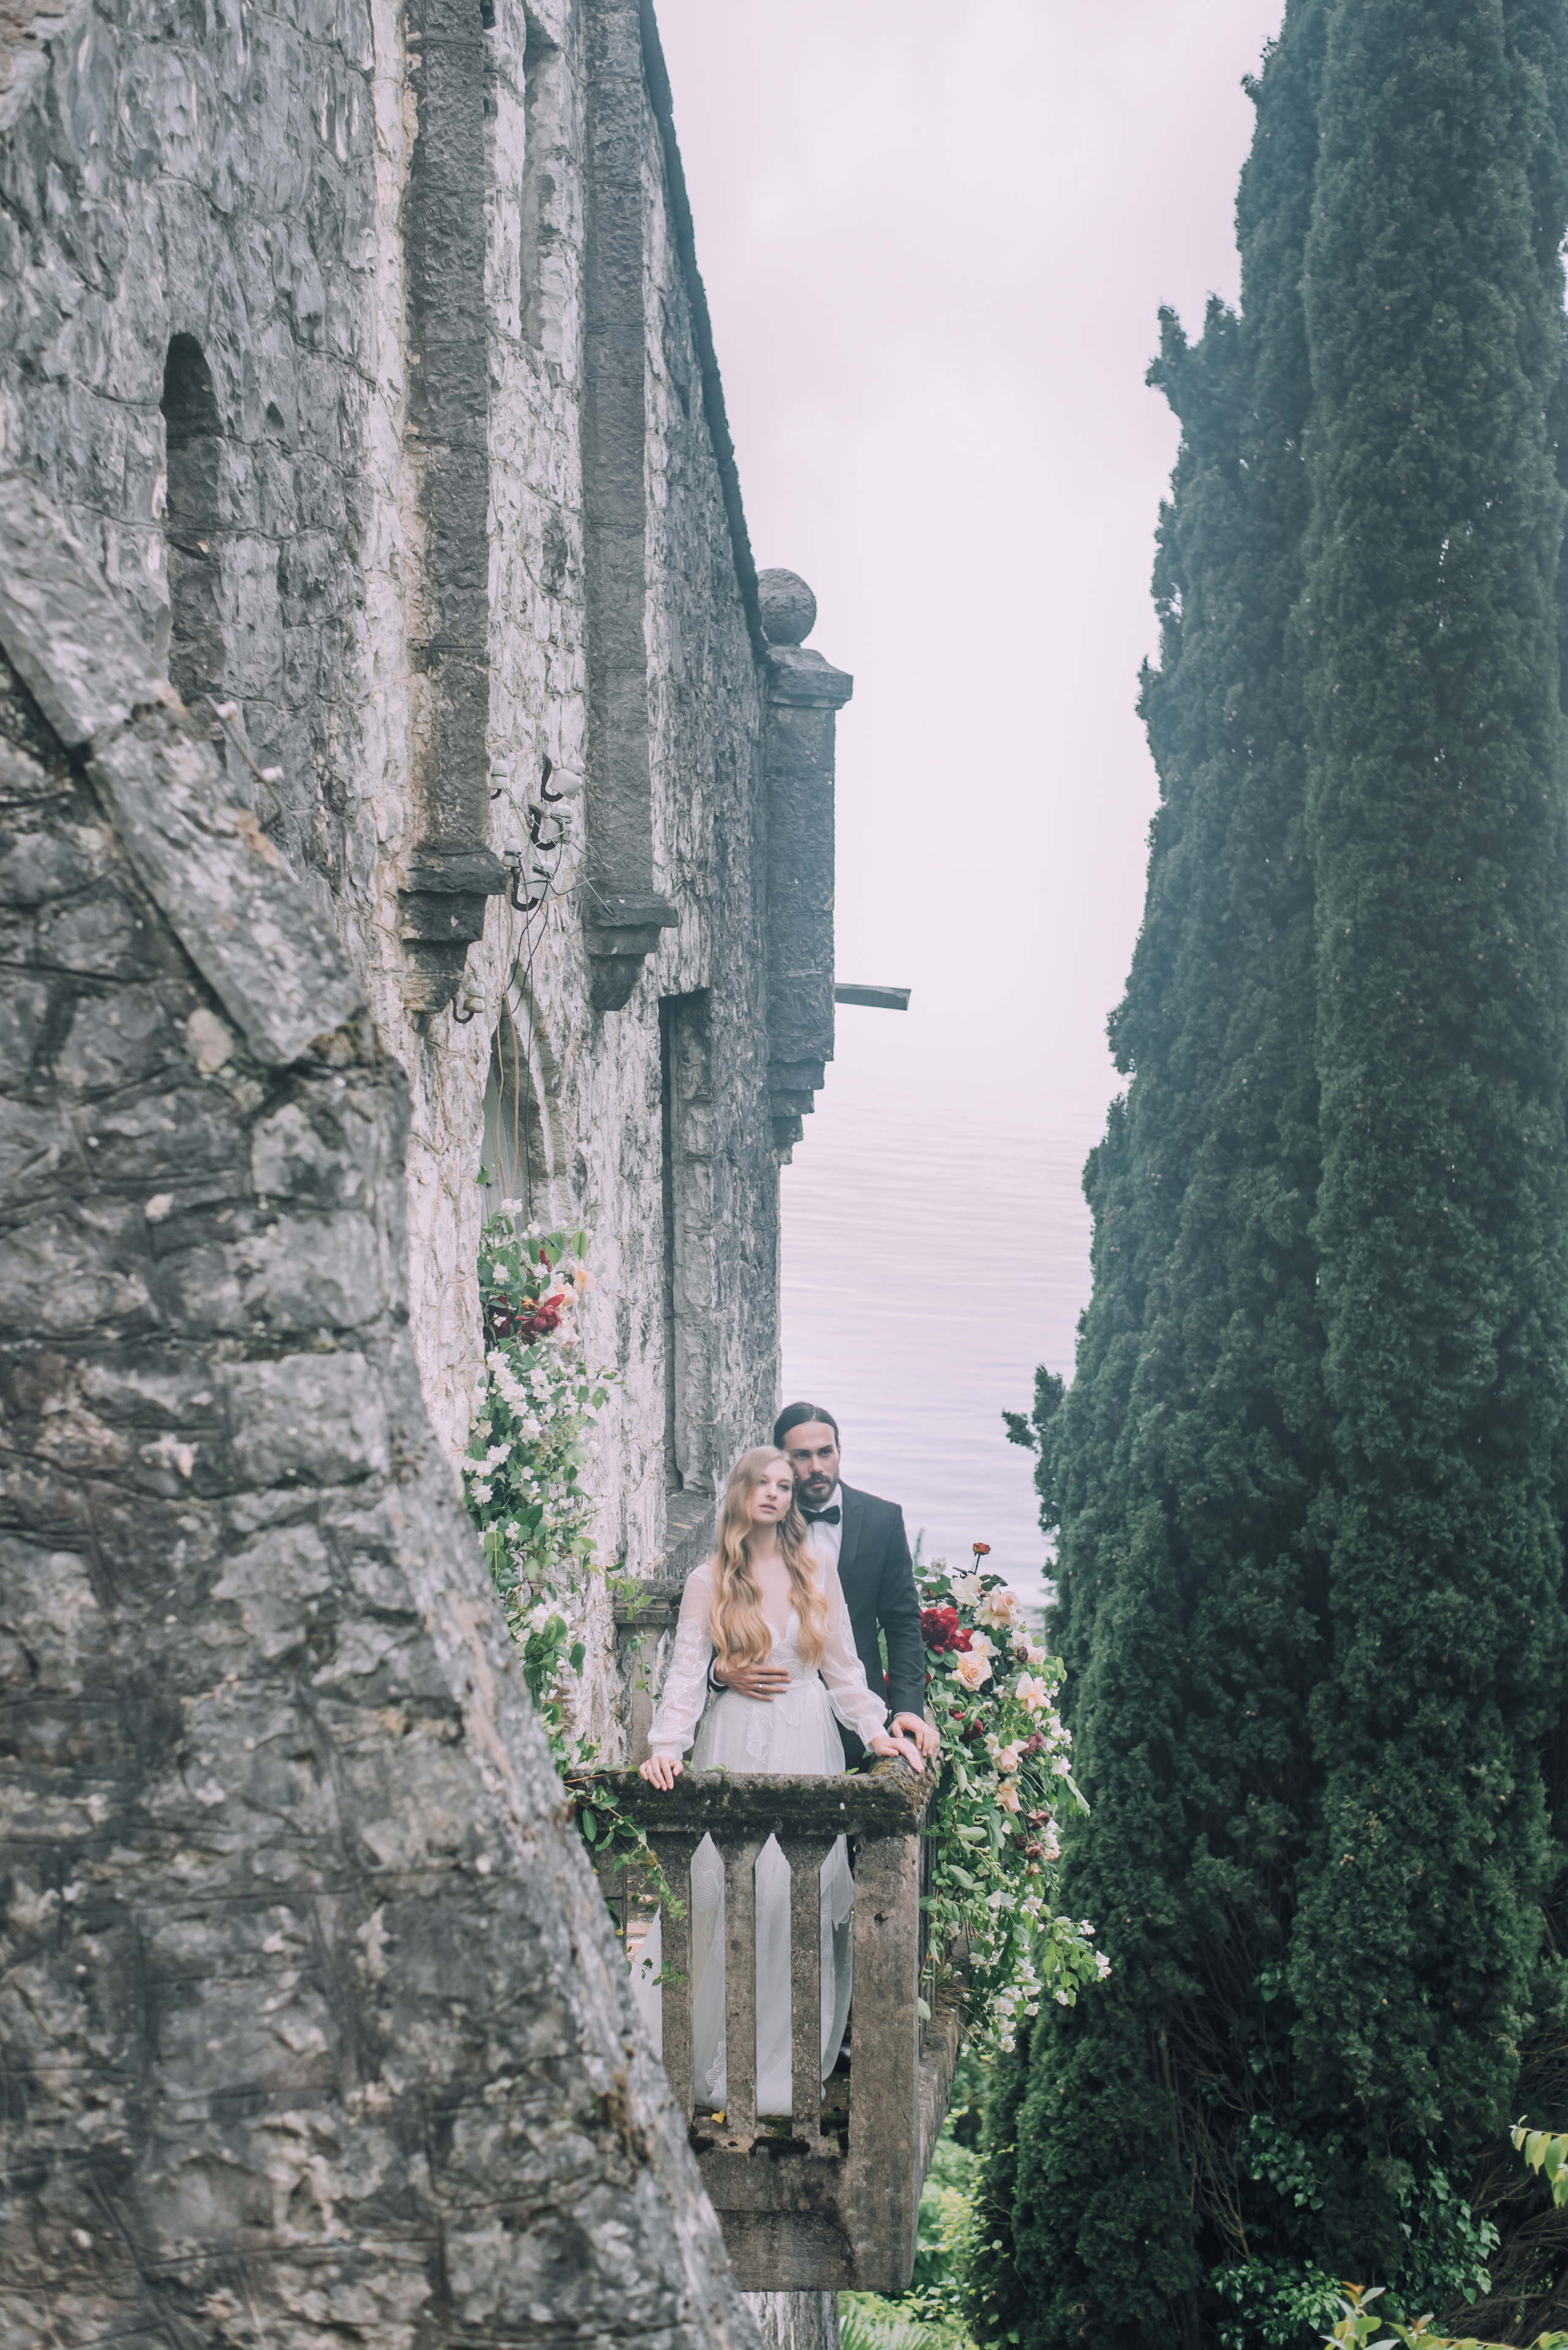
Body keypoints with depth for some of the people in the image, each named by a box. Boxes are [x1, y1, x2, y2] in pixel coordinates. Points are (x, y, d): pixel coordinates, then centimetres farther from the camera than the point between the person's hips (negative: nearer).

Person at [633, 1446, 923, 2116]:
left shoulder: (817, 1577, 10)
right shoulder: (707, 1583, 5)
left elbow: (843, 1667, 10)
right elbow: (687, 1672, 0)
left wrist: (877, 1730, -2)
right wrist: (666, 1746, -13)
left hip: (806, 1747, 1)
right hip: (735, 1748, -1)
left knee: (801, 1894, -6)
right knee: (724, 1892, -8)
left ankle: (789, 2058, 3)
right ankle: (718, 2057, 1)